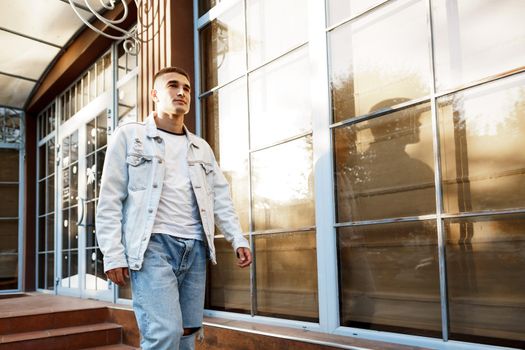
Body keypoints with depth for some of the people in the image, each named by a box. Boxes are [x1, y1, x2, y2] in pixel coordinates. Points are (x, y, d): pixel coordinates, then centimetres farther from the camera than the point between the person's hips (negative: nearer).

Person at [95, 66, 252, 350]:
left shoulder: (202, 147, 20)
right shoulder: (129, 136, 6)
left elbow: (221, 199, 17)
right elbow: (110, 200, 1)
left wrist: (238, 239, 3)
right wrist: (113, 255, -8)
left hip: (195, 248, 5)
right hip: (153, 245, -5)